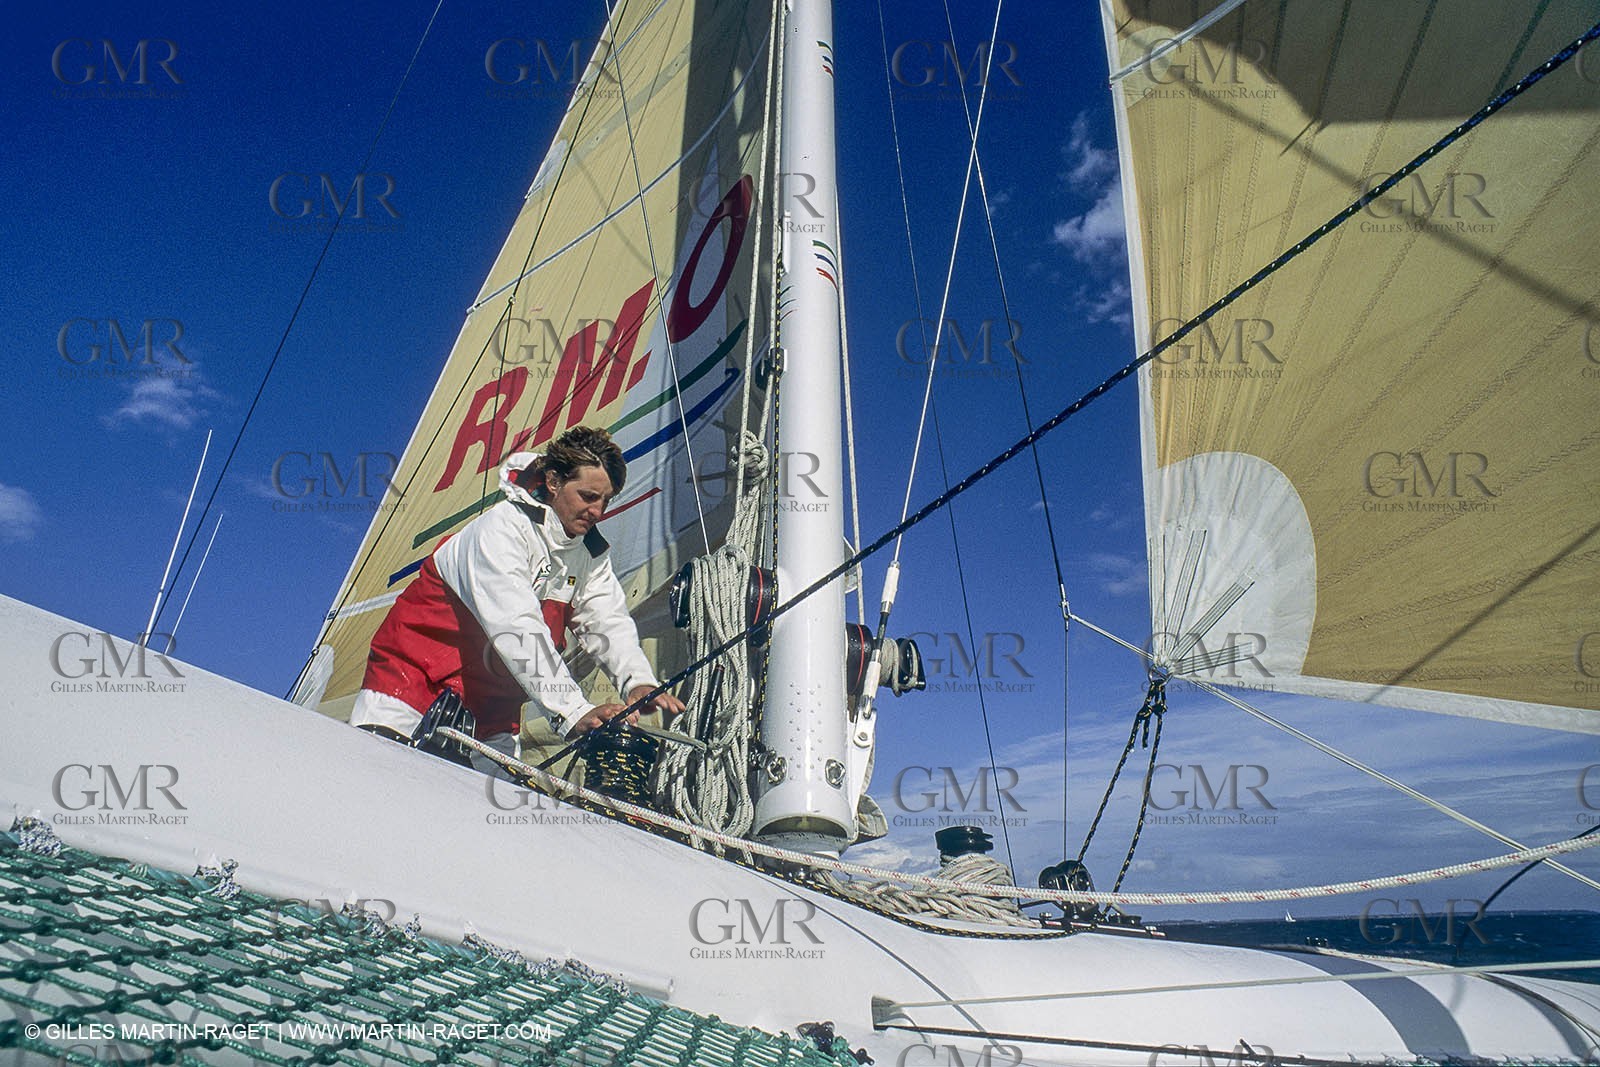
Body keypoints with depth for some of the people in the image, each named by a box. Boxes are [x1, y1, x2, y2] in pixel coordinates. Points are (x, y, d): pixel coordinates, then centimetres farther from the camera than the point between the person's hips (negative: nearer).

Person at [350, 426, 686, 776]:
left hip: (492, 701, 6)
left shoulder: (591, 551, -1)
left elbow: (608, 622, -9)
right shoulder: (503, 527, -23)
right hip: (414, 669, -6)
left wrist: (639, 682, -30)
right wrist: (573, 711, -41)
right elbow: (519, 631, -33)